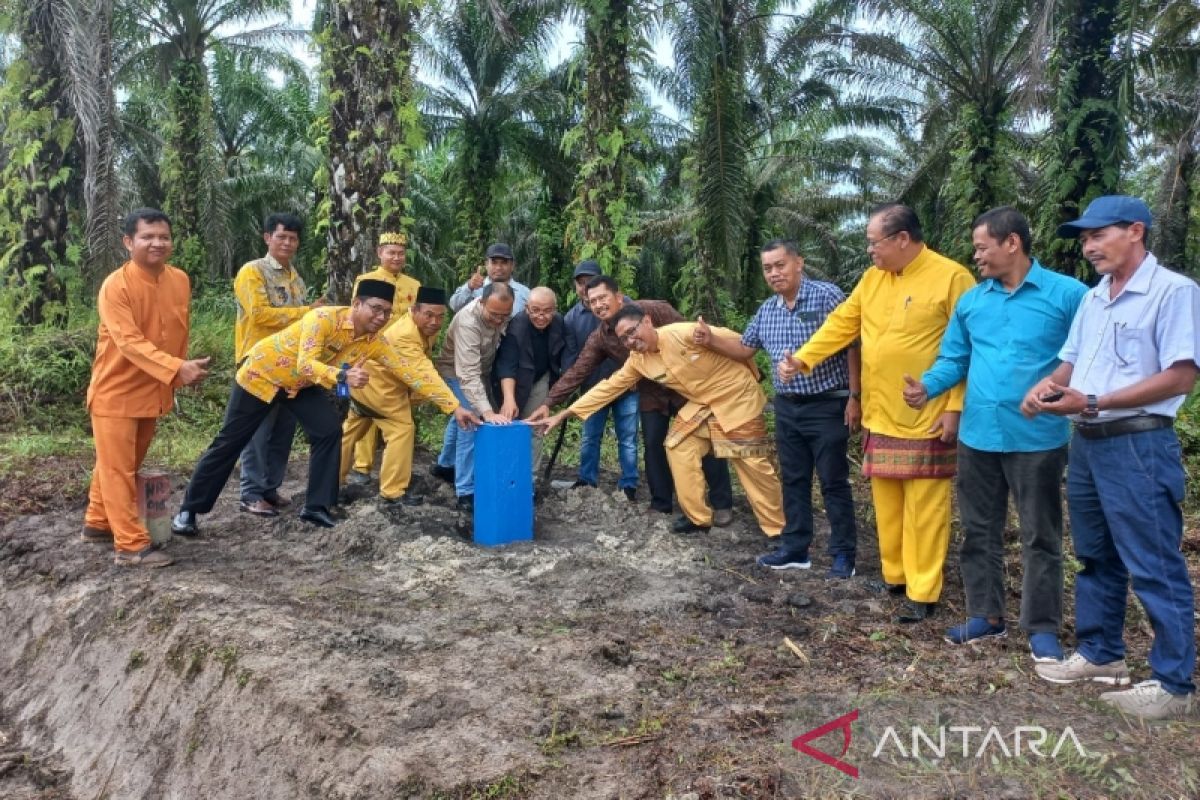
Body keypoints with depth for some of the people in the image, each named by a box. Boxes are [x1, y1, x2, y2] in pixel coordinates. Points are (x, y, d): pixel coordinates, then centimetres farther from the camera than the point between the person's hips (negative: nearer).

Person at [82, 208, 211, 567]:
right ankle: (131, 545, 4)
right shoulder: (115, 286, -20)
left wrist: (182, 371, 13)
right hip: (116, 391, -7)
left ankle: (98, 524, 36)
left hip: (154, 390, 7)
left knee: (123, 465, 19)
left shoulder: (180, 281, -1)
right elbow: (130, 342, -29)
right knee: (117, 468, 0)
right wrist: (177, 369, -39)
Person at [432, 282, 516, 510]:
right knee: (471, 423, -17)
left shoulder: (501, 311, -20)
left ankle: (445, 464, 44)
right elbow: (469, 375, -46)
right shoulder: (468, 322, -39)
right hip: (458, 372, -7)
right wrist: (487, 411, -56)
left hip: (483, 368, 7)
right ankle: (466, 492, -11)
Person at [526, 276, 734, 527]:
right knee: (653, 446, 3)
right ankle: (661, 504, 17)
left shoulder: (653, 310, -20)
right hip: (652, 394, 4)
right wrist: (548, 403, -15)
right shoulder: (599, 338, -6)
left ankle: (722, 504, 10)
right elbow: (576, 372, -8)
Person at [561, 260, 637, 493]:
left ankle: (629, 484, 15)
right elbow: (570, 355, 2)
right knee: (589, 438, 12)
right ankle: (587, 479, 28)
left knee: (627, 439, 4)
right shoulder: (572, 317, 0)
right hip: (594, 387, 3)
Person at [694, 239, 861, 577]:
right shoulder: (766, 311, 8)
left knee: (833, 482, 2)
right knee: (793, 480, 13)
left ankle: (843, 553, 13)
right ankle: (795, 548, 24)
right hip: (787, 408, 6)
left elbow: (851, 347, -11)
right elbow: (744, 350, 18)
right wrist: (710, 341, 1)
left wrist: (854, 397, -14)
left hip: (827, 406, -6)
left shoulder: (827, 295, -11)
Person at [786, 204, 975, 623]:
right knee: (887, 504, 14)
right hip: (881, 416, 7)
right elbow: (841, 323, 11)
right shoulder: (873, 277, 10)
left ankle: (922, 592, 13)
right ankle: (895, 575, 29)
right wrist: (802, 359, -1)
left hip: (927, 419, -7)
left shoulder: (951, 277, -12)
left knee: (924, 507, 2)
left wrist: (955, 408, -16)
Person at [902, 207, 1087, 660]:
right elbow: (954, 359, 12)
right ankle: (985, 615, 28)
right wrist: (927, 387, -6)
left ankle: (1043, 628, 21)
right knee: (979, 530, 13)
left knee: (1040, 537, 7)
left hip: (1037, 437, -5)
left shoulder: (1067, 295, -7)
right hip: (977, 436, 5)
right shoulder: (971, 300, 9)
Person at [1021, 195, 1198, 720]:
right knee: (1096, 558, 17)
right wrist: (1048, 385, -5)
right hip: (1085, 444, 8)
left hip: (1138, 445, -8)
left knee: (1154, 568, -1)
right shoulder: (1093, 298, 14)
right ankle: (1101, 655, 31)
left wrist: (1093, 402, -20)